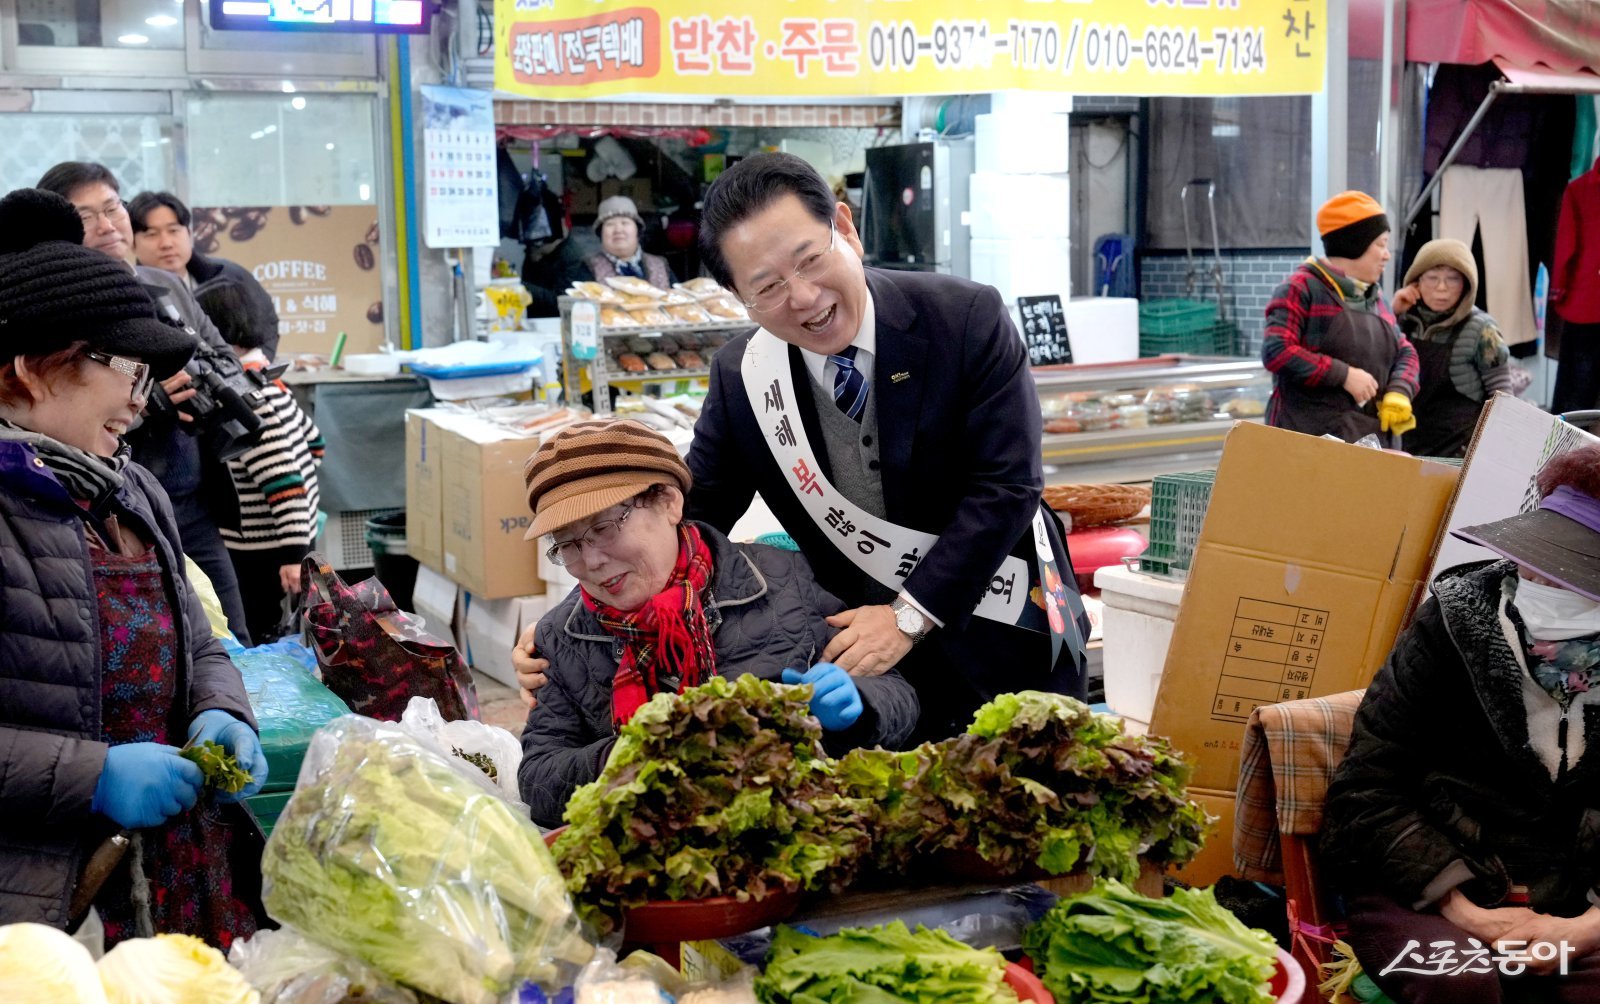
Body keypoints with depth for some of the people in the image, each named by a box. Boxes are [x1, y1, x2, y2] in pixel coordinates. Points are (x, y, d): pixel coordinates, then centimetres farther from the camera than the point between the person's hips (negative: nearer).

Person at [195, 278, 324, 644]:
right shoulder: (269, 381, 9)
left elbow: (281, 479, -25)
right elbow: (314, 442, 20)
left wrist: (292, 554, -25)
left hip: (261, 550, -10)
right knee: (266, 641, 18)